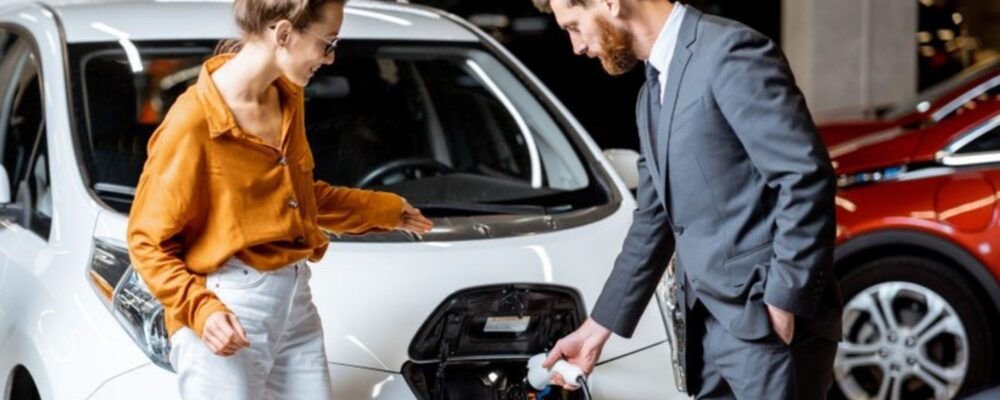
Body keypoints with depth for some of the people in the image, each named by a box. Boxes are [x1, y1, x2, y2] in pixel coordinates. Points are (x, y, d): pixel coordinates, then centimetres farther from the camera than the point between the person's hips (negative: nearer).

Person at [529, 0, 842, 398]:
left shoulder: (730, 51, -12)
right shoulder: (653, 93, 17)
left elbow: (807, 177, -17)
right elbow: (653, 221, 23)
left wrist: (784, 303, -18)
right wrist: (597, 328, 24)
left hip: (767, 320, -9)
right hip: (710, 323, 9)